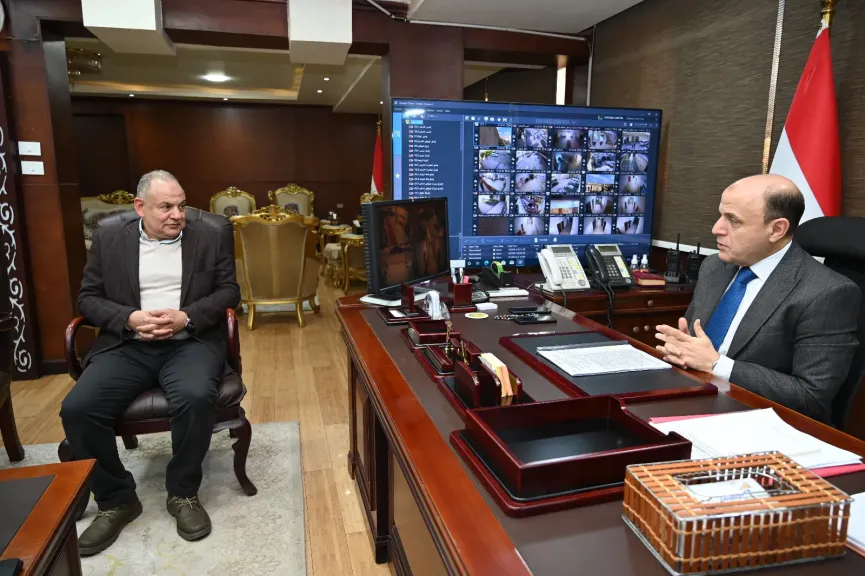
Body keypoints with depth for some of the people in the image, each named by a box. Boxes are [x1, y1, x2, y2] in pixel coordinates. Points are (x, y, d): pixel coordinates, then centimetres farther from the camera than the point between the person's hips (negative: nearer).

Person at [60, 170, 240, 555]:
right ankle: (116, 499, 3)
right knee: (76, 408, -20)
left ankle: (183, 493, -6)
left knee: (196, 398, -32)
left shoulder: (210, 236, 5)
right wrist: (129, 318, -12)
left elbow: (229, 290, 2)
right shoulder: (109, 237, 9)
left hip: (190, 342, -2)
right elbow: (88, 297, 8)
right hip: (127, 344, 2)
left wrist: (186, 317, -13)